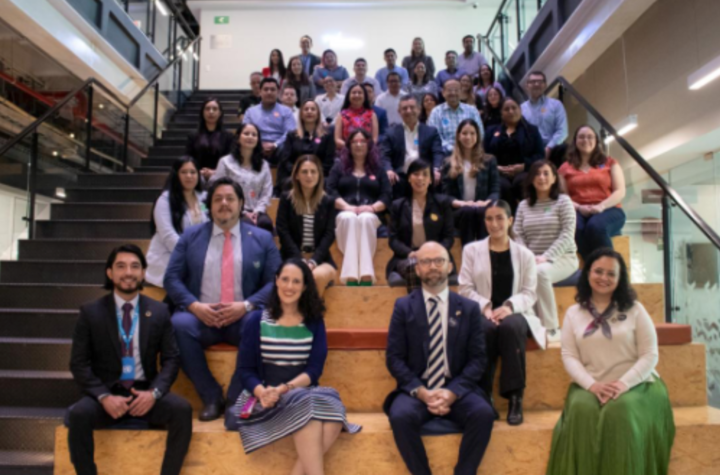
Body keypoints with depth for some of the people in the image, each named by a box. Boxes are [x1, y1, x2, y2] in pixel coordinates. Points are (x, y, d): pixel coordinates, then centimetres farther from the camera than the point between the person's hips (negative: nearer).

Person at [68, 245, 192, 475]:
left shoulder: (159, 311, 5)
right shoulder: (90, 312, 3)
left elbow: (171, 359, 3)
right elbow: (79, 363, 0)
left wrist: (154, 393, -15)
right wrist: (104, 397, -16)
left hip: (145, 393, 1)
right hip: (106, 394, 0)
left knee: (182, 409, -27)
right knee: (78, 414, -31)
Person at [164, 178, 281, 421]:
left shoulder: (262, 238, 11)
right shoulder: (190, 236, 14)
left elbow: (275, 282, 3)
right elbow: (172, 278, 6)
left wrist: (246, 305, -14)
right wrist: (194, 305, -12)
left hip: (244, 318, -1)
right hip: (201, 316, 1)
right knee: (178, 325, -32)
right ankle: (211, 397, -17)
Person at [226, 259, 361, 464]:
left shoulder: (314, 322, 8)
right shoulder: (256, 320, 4)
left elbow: (315, 369, 0)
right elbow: (245, 369, 1)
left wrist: (284, 388, -18)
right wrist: (263, 391, -21)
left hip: (304, 391, 2)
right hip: (265, 396, -2)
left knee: (332, 407, -31)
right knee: (305, 405, -34)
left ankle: (299, 471, -29)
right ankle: (314, 470, -26)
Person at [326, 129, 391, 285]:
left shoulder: (378, 169, 21)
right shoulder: (339, 167, 20)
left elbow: (387, 195, 8)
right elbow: (330, 191, 4)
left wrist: (372, 207, -13)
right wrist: (346, 206, -14)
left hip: (371, 215, 0)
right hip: (344, 214, 0)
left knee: (365, 218, -37)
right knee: (350, 218, -37)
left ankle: (366, 275, -46)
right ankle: (350, 276, -47)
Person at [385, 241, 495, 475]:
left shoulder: (469, 308, 7)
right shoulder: (403, 306, 4)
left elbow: (478, 358, 2)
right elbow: (394, 358, 0)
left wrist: (454, 392, -14)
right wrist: (421, 391, -14)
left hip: (457, 390, 1)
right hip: (416, 390, -1)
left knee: (484, 414, -28)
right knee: (401, 416, -31)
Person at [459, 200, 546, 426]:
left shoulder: (525, 254, 14)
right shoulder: (471, 250, 13)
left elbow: (529, 293, 4)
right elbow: (465, 288, 3)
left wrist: (509, 306, -18)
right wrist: (485, 306, -16)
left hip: (515, 314, 1)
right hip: (481, 314, 0)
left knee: (510, 326, -37)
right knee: (486, 329, -37)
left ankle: (515, 397, -27)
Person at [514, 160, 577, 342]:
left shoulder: (563, 201, 3)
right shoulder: (524, 205, 14)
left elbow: (567, 235, -7)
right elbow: (519, 235, 6)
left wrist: (545, 257, -19)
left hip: (562, 258, -3)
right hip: (532, 259, 3)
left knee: (540, 272, -36)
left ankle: (551, 328, -25)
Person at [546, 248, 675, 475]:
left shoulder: (634, 309, 7)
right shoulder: (573, 313, 9)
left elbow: (650, 355, 0)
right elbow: (569, 356, 2)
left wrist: (623, 384, -14)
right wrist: (592, 384, -15)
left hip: (635, 384, -1)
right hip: (590, 385, 1)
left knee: (620, 412, -33)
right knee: (582, 411, -32)